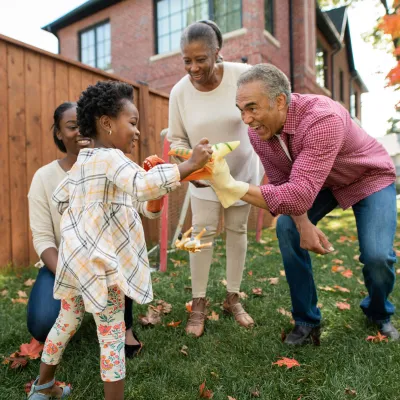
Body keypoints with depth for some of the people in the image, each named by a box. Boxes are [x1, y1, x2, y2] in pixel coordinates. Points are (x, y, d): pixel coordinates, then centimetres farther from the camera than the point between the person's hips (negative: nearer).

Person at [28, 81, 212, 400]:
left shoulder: (82, 162, 12)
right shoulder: (111, 158, -17)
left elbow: (60, 198, 22)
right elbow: (145, 186, -35)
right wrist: (190, 164, -31)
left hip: (75, 258, 10)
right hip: (99, 263, -10)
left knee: (67, 320, 26)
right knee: (112, 335, 4)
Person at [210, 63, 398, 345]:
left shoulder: (322, 119, -41)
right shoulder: (257, 132, -20)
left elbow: (301, 194, -48)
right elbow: (282, 183, -9)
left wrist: (233, 187, -52)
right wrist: (304, 224, -25)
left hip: (370, 178, -4)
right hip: (319, 182, 5)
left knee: (377, 256, -19)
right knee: (287, 229, -17)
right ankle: (307, 321, 1)